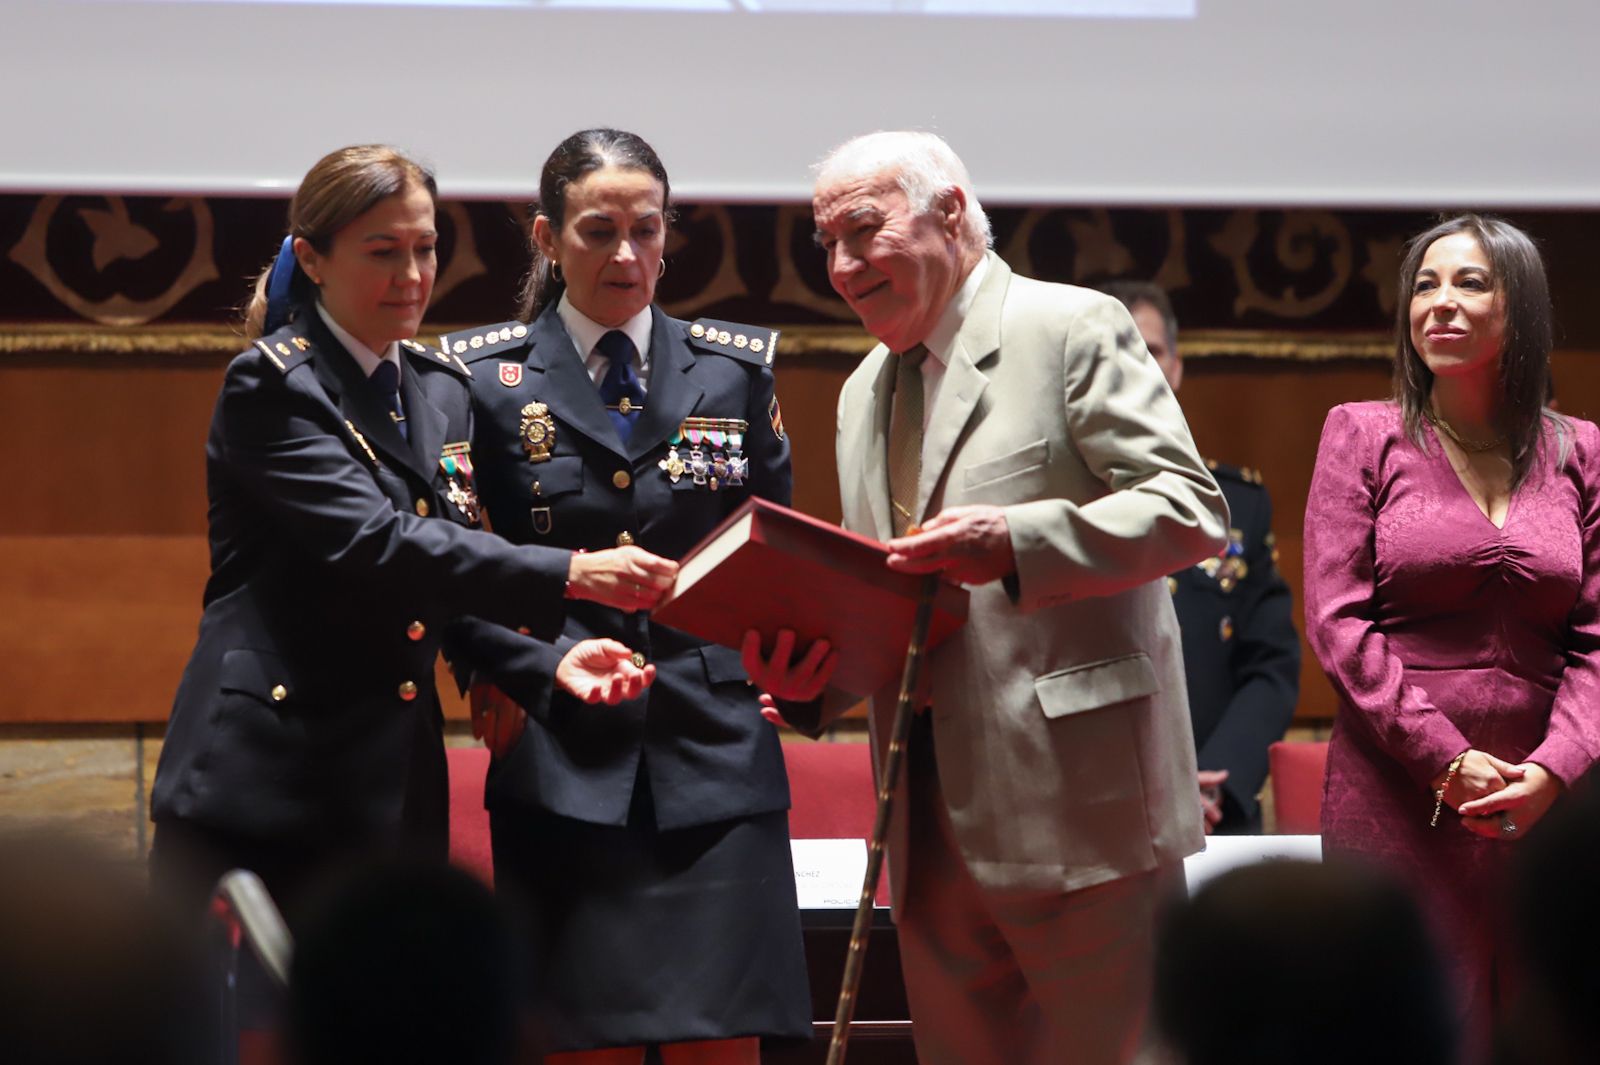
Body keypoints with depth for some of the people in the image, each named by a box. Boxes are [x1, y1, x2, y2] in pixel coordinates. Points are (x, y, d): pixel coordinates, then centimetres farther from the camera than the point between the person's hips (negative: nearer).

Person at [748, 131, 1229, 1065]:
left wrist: (1016, 539, -25)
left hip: (1075, 800, -7)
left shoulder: (1074, 329, -4)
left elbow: (1193, 512, -13)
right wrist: (811, 676, 3)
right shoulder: (864, 393, 20)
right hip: (933, 828, 7)